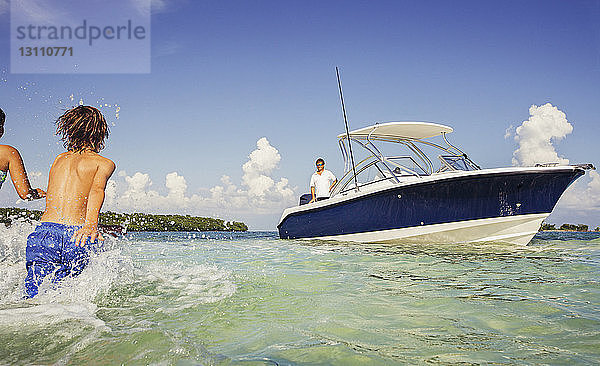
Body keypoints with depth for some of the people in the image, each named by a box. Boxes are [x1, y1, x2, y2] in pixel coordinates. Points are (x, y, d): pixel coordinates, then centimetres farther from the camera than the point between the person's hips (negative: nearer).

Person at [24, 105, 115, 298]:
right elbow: (96, 189, -10)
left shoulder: (59, 159, 25)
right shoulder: (104, 163, 10)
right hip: (76, 236, -3)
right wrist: (91, 223, -26)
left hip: (43, 233, 3)